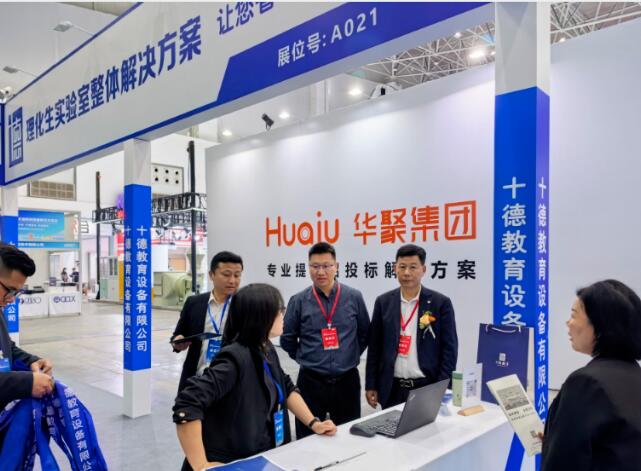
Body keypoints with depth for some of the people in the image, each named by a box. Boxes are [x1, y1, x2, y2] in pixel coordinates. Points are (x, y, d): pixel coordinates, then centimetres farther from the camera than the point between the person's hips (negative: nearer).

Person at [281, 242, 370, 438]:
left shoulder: (354, 297, -2)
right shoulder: (298, 301, -5)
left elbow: (365, 334, 10)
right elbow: (287, 340, 6)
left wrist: (350, 356, 10)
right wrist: (306, 359, 8)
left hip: (347, 381, 1)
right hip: (311, 383, -1)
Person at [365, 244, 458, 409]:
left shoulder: (440, 302, -3)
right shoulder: (384, 302, 2)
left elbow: (449, 348, -3)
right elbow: (374, 346, 5)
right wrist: (371, 385, 3)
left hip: (428, 387, -1)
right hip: (392, 388, 2)